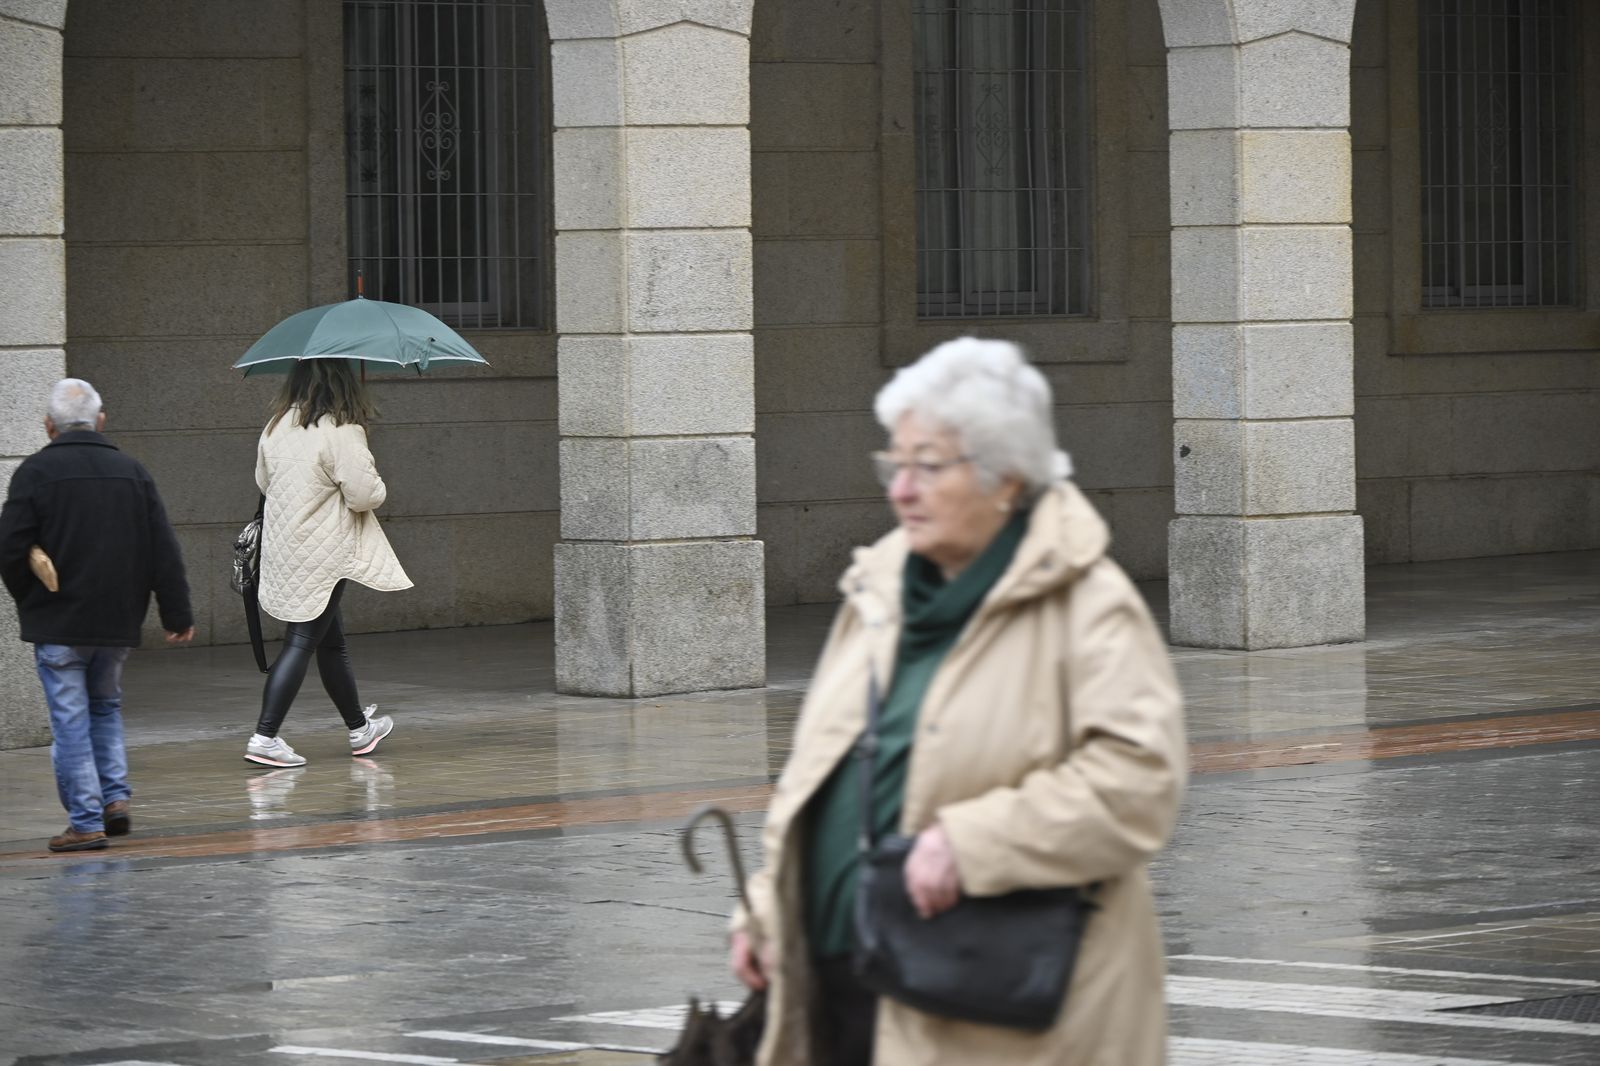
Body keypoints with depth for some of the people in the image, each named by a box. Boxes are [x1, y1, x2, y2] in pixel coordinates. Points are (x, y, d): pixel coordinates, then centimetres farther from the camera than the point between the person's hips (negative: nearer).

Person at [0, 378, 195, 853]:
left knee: (71, 722, 0)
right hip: (118, 620, 4)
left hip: (57, 622, -4)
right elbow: (165, 551, 5)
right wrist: (178, 614, 9)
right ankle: (116, 794, 10)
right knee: (106, 707, 23)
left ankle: (86, 821, -3)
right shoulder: (131, 471, 5)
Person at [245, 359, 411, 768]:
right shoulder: (342, 432, -16)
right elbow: (365, 494, -17)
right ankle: (265, 737, -12)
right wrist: (376, 488, 5)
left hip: (282, 546, 8)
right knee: (301, 643, -6)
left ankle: (359, 727, 33)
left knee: (331, 641, 19)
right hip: (322, 555, -8)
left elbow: (264, 480, 17)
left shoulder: (277, 427, 6)